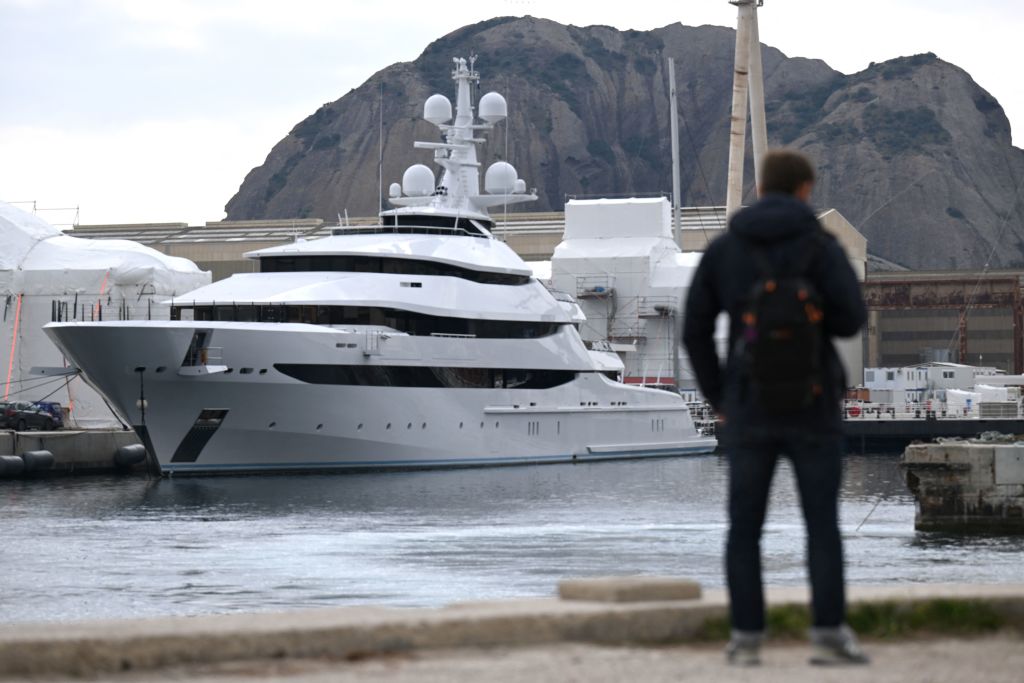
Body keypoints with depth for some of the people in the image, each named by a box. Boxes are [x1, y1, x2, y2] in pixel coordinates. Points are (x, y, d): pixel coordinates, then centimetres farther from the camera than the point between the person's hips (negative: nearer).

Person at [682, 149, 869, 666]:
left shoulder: (722, 249, 4)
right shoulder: (820, 245, -5)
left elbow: (695, 331, 2)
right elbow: (851, 319, -11)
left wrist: (718, 401, 9)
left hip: (748, 409, 2)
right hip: (813, 407, -2)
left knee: (744, 527, 8)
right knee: (823, 523, 4)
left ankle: (746, 638, 4)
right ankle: (828, 633, -3)